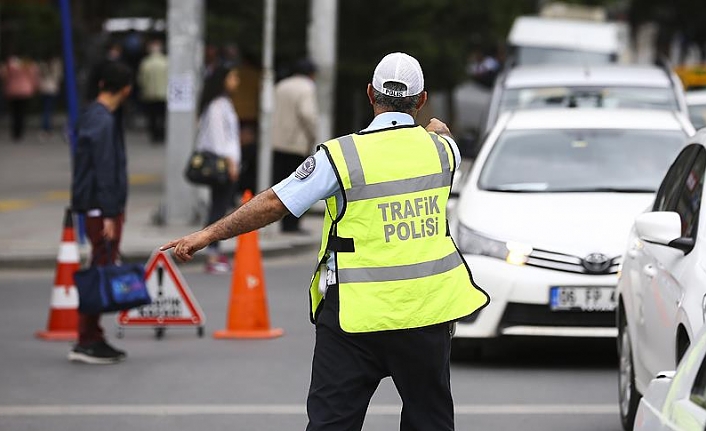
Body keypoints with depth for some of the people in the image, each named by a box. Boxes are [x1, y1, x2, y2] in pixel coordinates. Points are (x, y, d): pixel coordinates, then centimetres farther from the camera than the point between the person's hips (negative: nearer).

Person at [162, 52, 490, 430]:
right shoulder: (440, 147, 1)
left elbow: (274, 204, -10)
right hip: (426, 312, 3)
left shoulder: (342, 155, -11)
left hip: (357, 313, -3)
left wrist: (207, 235, -1)